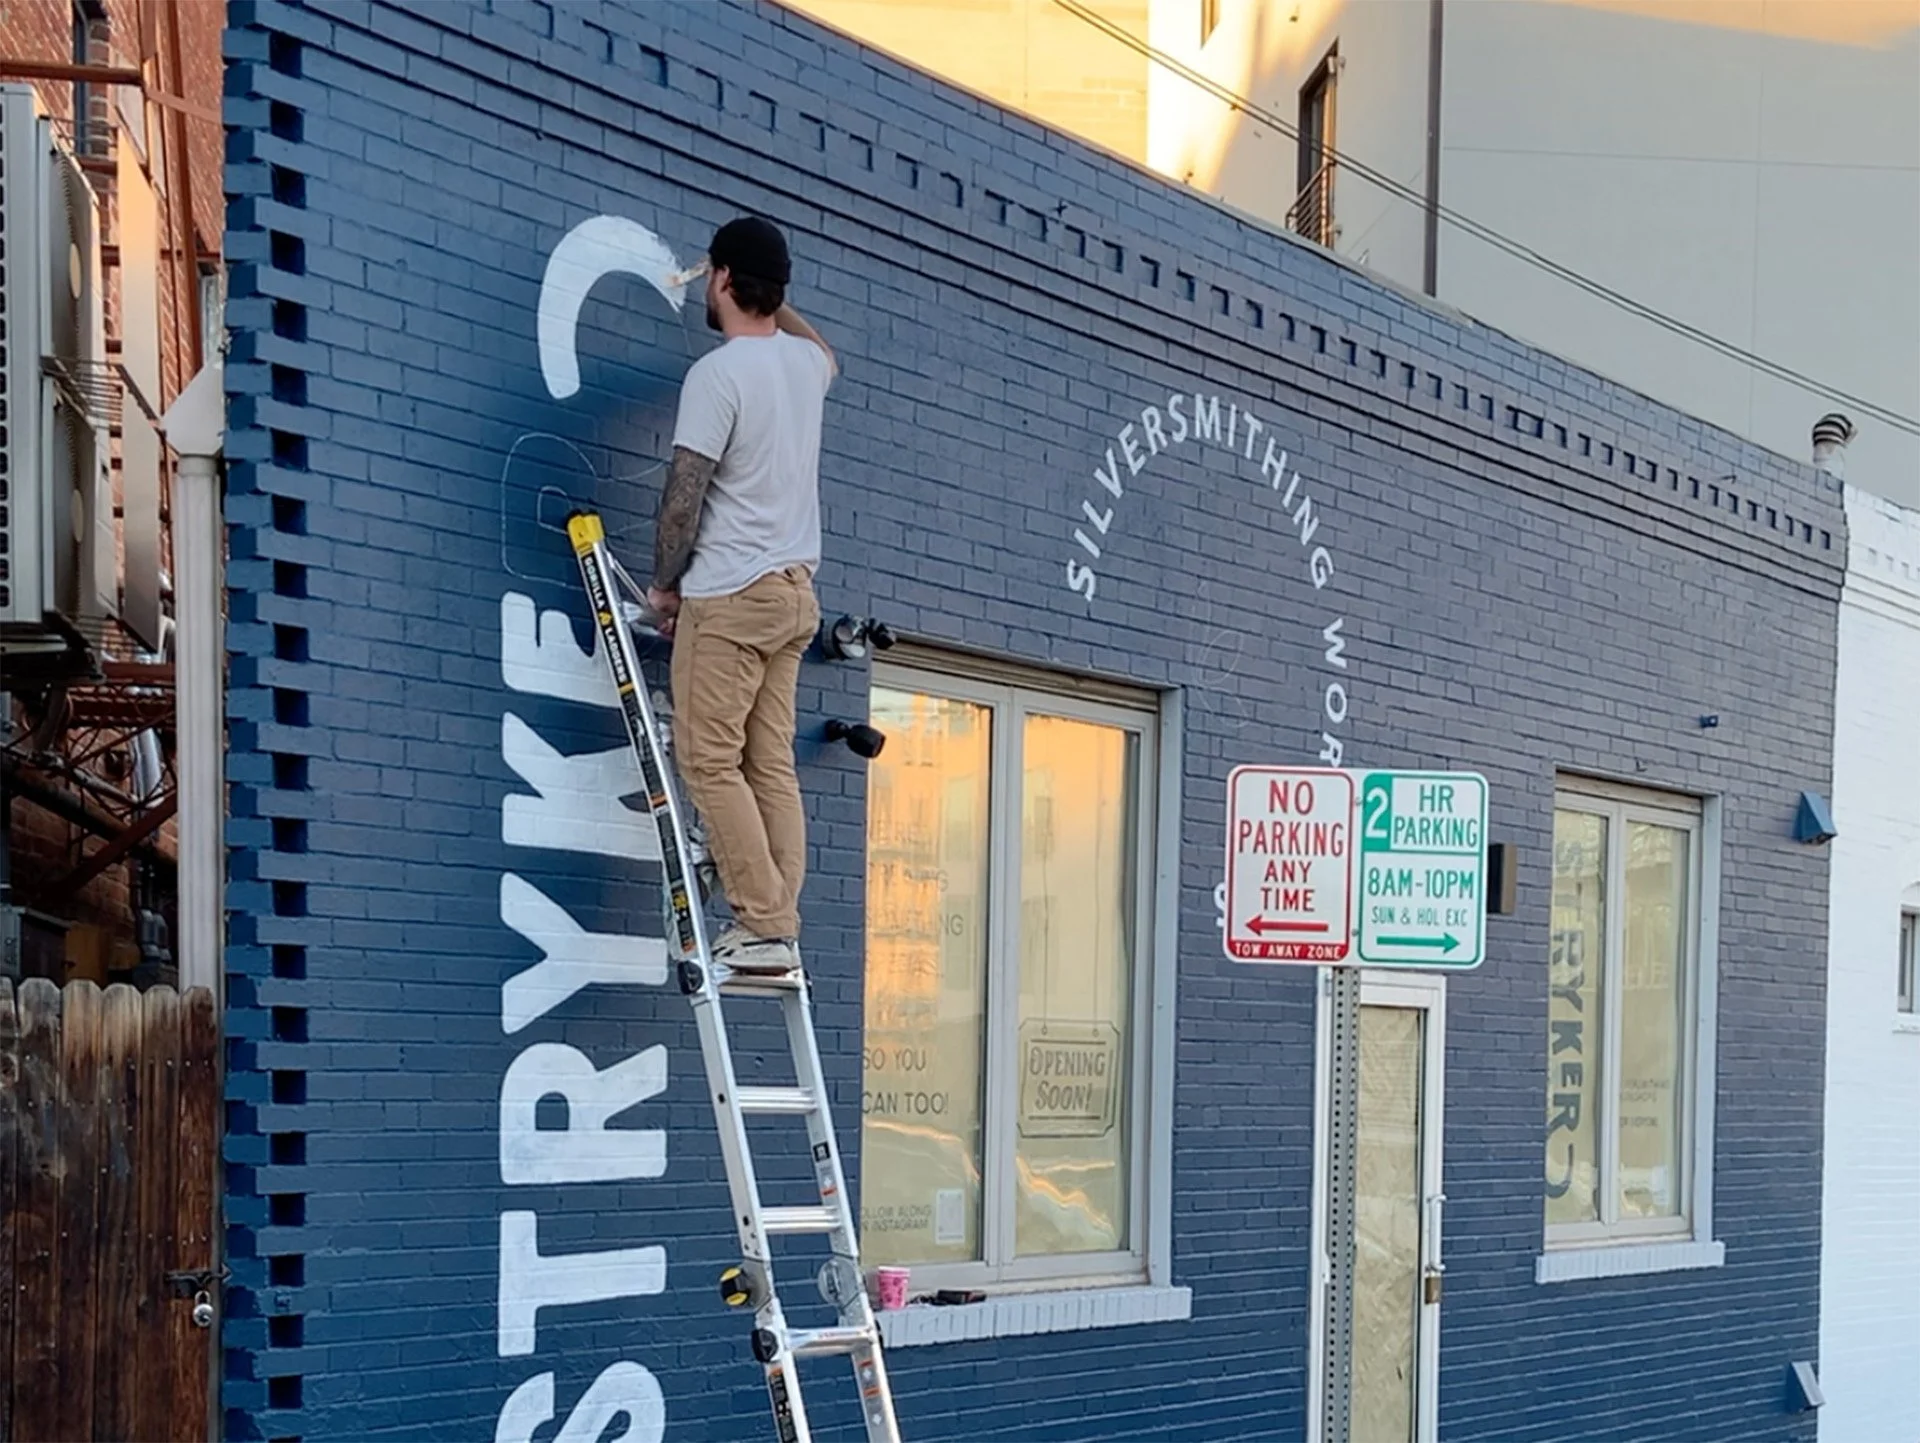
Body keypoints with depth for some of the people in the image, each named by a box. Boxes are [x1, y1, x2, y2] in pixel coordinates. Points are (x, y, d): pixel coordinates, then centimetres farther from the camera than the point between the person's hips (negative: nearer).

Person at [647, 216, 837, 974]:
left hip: (729, 595, -8)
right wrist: (775, 302, 39)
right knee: (772, 764, 6)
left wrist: (663, 582, -1)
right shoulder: (804, 361, 10)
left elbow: (685, 493, -14)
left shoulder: (717, 372, -14)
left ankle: (764, 925, -11)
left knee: (711, 760, -7)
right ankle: (778, 928, 4)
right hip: (793, 590, 8)